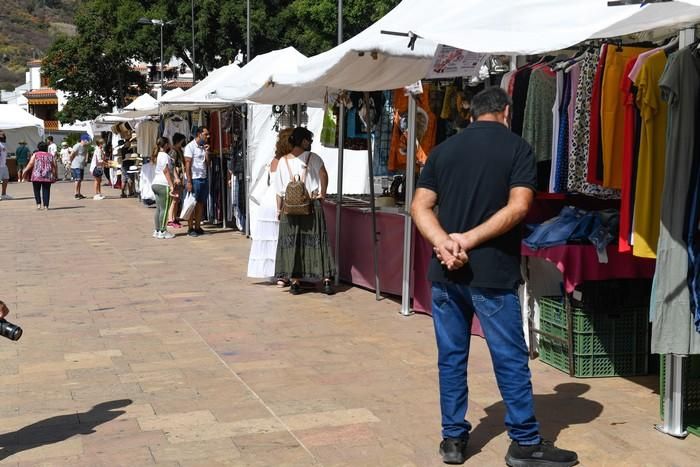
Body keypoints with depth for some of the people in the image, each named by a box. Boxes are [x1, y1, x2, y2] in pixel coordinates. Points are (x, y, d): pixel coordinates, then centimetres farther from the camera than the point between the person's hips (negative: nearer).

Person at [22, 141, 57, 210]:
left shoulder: (35, 155, 6)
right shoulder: (50, 156, 12)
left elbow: (31, 164, -2)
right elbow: (54, 166, 7)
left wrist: (25, 171, 8)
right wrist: (55, 175, 15)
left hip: (37, 176, -2)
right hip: (48, 176, 2)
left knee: (37, 190, 11)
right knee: (46, 191, 5)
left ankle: (38, 204, -1)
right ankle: (45, 206, -1)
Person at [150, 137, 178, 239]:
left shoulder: (157, 155, 18)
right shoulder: (164, 156, -10)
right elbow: (166, 172, -15)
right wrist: (171, 186, -17)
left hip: (155, 184, 10)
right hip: (163, 185, -10)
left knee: (158, 209, 11)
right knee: (164, 209, -5)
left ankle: (157, 231, 13)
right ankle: (163, 231, -3)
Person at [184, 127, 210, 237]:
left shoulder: (203, 147, 14)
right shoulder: (190, 147, -7)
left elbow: (207, 163, 11)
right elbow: (187, 165, -11)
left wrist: (206, 151, -1)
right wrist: (189, 182, -16)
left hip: (204, 179, 7)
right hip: (194, 179, -7)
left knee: (201, 204, 7)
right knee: (192, 204, -2)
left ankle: (197, 227, 13)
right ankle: (190, 229, 3)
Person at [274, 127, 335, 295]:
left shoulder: (283, 161, 4)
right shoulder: (313, 158, -3)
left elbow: (279, 189, 4)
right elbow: (323, 174, -18)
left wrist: (279, 209, 11)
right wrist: (322, 193, -6)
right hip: (312, 206, -2)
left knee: (292, 243, 7)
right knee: (317, 242, 2)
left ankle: (295, 282, 6)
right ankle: (326, 281, 1)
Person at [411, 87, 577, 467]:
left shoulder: (443, 150, 10)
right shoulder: (518, 148, -1)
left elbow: (420, 206, 2)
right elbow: (517, 207, -14)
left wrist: (443, 243, -12)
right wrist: (468, 241, -13)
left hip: (445, 271, 4)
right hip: (492, 272, -4)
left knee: (451, 357, 12)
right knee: (510, 359, 6)